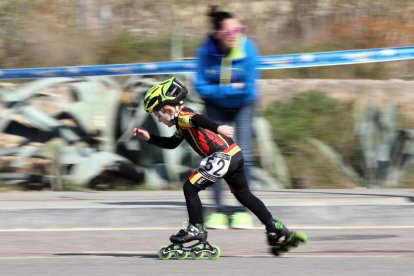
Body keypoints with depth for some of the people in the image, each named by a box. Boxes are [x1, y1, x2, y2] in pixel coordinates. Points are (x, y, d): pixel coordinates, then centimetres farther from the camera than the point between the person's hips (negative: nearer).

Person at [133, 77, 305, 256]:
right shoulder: (183, 123, 22)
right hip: (235, 154, 11)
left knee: (190, 188, -4)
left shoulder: (182, 116, -8)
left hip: (222, 157, -10)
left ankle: (196, 229, 0)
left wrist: (217, 128, -48)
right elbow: (172, 143, 35)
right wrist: (149, 138, 27)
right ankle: (276, 228, 26)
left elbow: (198, 119, -31)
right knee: (243, 194, 22)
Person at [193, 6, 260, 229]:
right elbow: (201, 87, -21)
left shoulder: (248, 49, -27)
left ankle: (243, 210, -5)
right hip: (216, 106, 1)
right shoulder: (206, 51, -24)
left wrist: (218, 90, -23)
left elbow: (249, 89, -25)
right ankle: (218, 210, 1)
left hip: (243, 105, -1)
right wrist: (231, 88, -26)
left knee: (243, 155, -10)